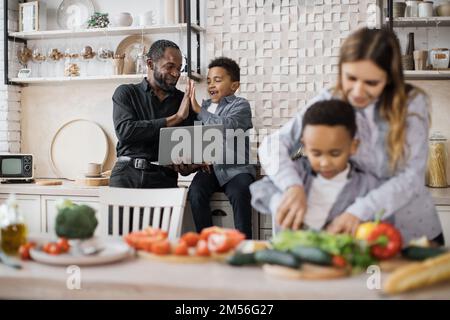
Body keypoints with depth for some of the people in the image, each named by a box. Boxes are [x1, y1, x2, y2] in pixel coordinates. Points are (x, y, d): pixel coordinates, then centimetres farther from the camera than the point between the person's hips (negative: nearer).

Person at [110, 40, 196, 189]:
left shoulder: (184, 101, 14)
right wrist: (174, 119, -7)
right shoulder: (126, 93, 10)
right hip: (127, 173, -1)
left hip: (163, 177, 2)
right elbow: (124, 131, -7)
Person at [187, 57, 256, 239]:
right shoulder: (204, 106, 20)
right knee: (195, 193, -24)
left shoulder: (240, 105, 2)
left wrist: (199, 110, -10)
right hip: (210, 167, 4)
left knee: (239, 194, -31)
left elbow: (227, 126, -19)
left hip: (236, 168, -4)